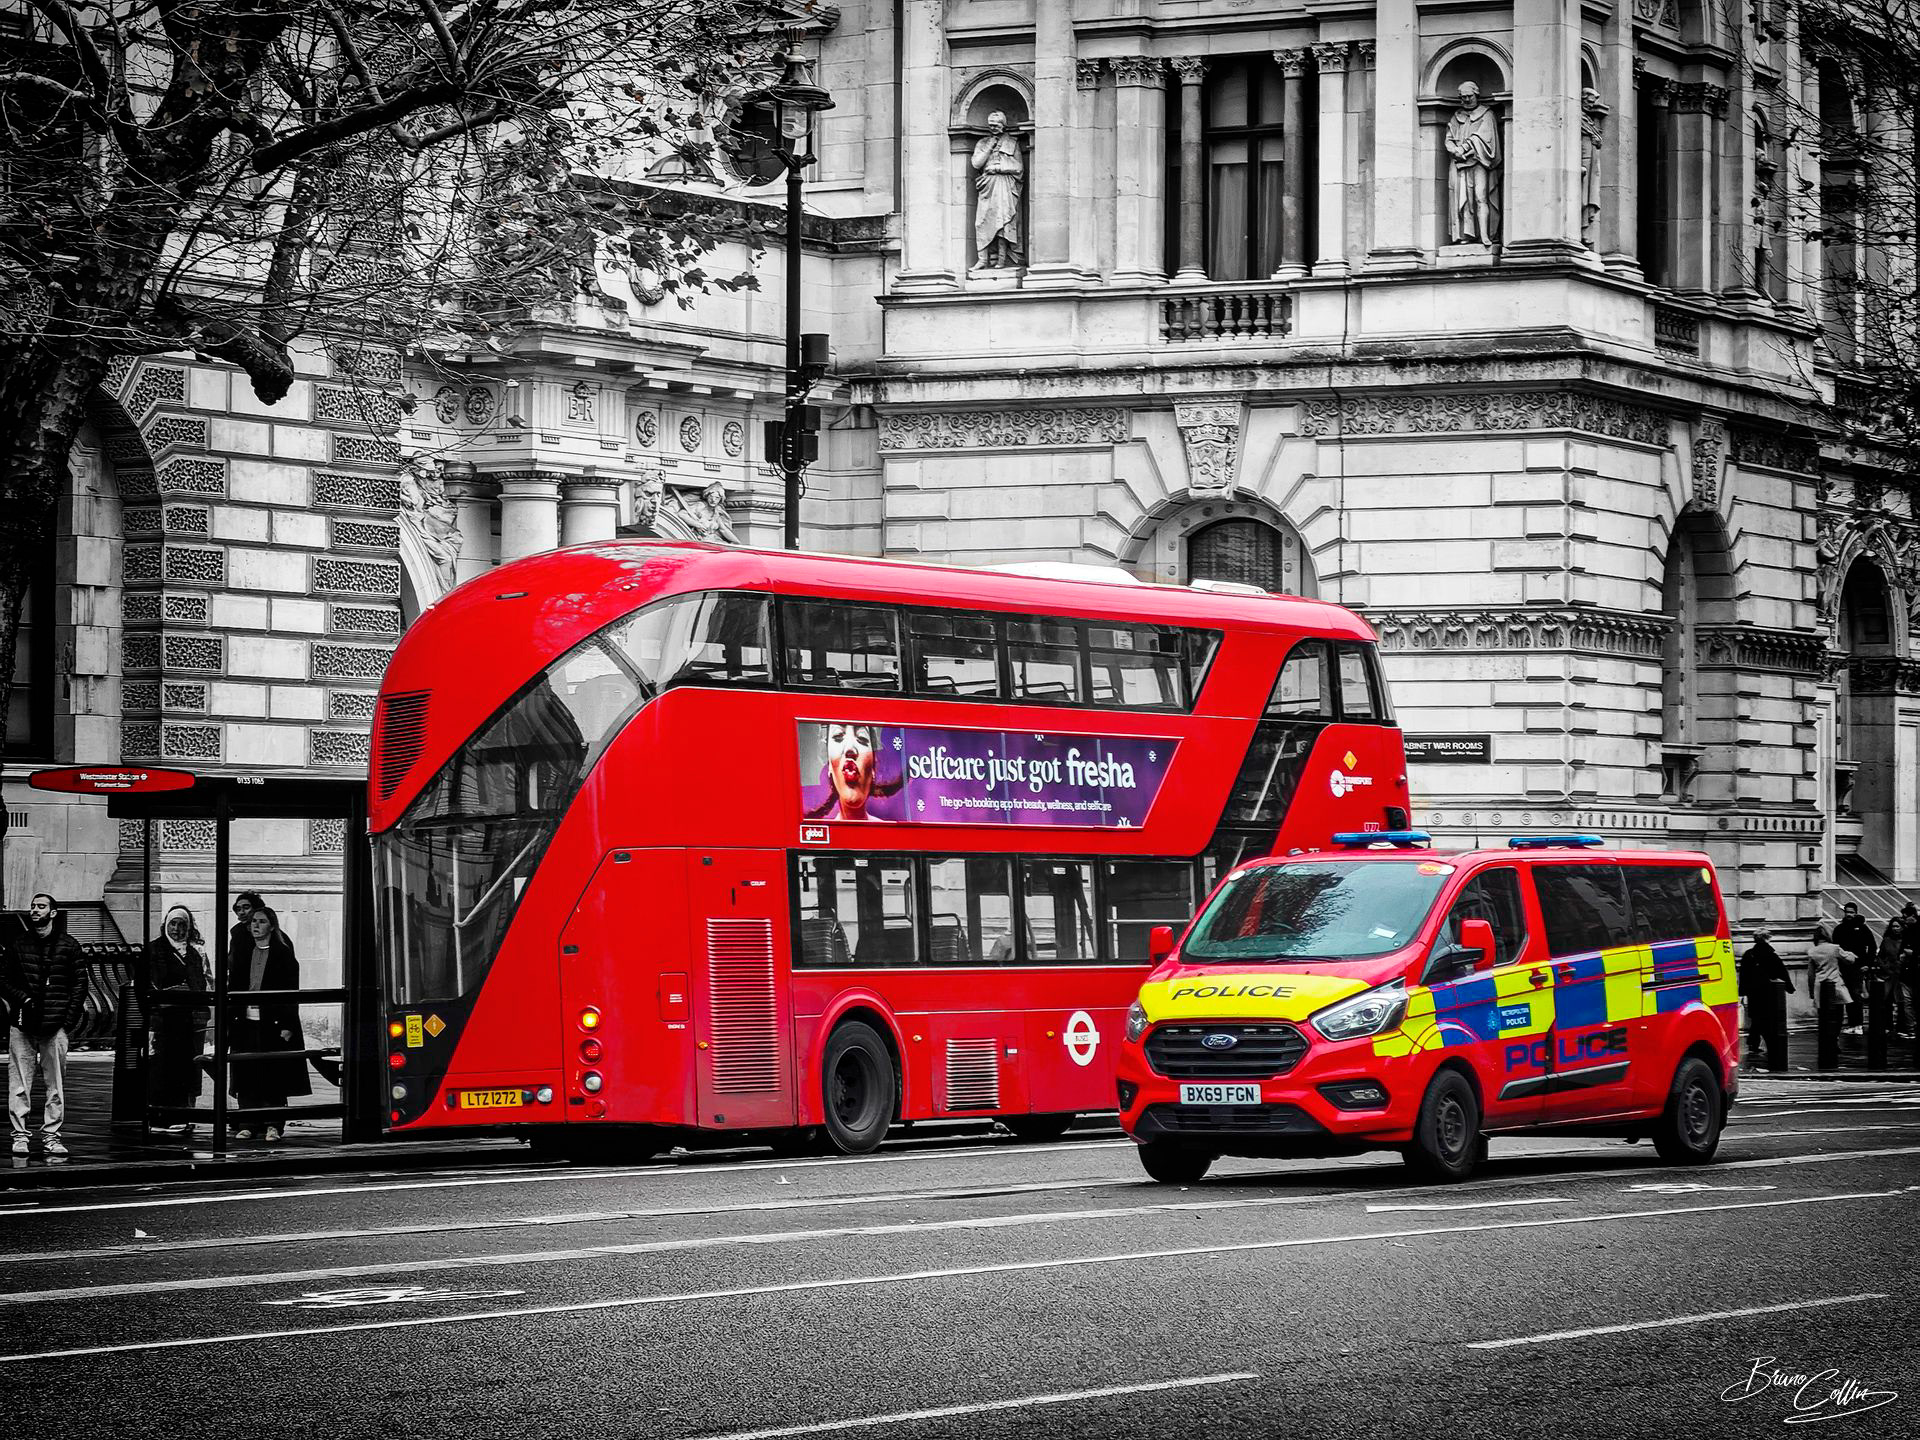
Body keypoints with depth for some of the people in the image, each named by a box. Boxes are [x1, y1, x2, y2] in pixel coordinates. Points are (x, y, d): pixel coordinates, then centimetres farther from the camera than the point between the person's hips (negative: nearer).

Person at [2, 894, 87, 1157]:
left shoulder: (69, 946, 6)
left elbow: (80, 984, 5)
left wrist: (69, 1020, -4)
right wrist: (22, 998, -4)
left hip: (55, 1026, -1)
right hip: (22, 1025, 1)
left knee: (56, 1084, 0)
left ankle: (51, 1135, 5)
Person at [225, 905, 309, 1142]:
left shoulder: (283, 954, 0)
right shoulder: (241, 953, 12)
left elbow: (291, 992, -2)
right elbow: (233, 988, 13)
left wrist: (287, 1026, -9)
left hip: (272, 1024, -4)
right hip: (246, 1023, 4)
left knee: (274, 1076, -1)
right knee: (246, 1077, 2)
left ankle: (273, 1125, 5)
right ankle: (247, 1125, 7)